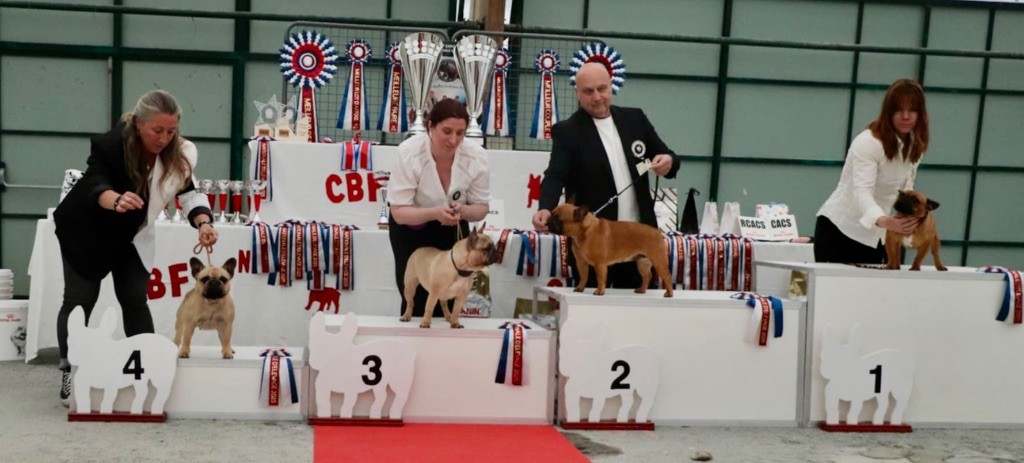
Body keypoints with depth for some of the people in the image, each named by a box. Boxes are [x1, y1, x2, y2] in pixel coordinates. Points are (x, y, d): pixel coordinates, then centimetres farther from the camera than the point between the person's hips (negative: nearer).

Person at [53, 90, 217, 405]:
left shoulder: (178, 153, -19)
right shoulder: (109, 145, -32)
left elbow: (188, 191, -14)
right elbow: (96, 186, -41)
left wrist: (203, 223, -33)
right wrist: (117, 200, -64)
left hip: (132, 235, 3)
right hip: (86, 232, -3)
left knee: (134, 300, 1)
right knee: (80, 300, -2)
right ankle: (69, 374, 9)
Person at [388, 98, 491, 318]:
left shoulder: (476, 155, -24)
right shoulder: (409, 153, -30)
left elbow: (481, 207, -12)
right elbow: (399, 212, -26)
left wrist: (463, 210, -35)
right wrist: (434, 213, -44)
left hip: (452, 228, 2)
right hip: (411, 228, -2)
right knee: (415, 299, -6)